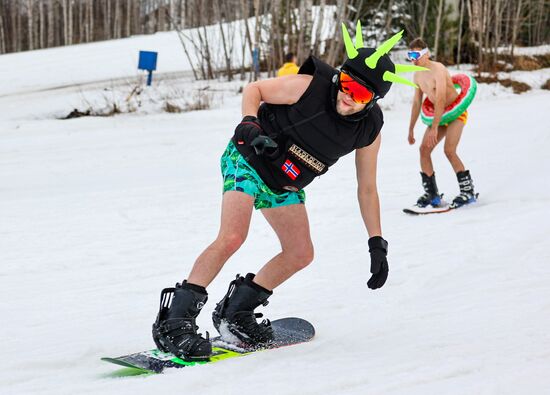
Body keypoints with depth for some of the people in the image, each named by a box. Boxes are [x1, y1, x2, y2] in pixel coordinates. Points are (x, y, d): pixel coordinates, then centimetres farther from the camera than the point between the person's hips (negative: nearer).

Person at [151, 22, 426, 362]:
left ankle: (235, 313, 15)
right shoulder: (310, 86, -26)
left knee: (301, 254, 2)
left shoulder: (369, 130, -11)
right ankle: (174, 321, -23)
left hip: (285, 186, 7)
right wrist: (249, 123, -31)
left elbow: (367, 188, 1)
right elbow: (254, 89, -11)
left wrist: (377, 243, 0)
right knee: (232, 238, -25)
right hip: (248, 159, -6)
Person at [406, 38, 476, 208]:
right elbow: (416, 102, 13)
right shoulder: (417, 75, 3)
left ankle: (468, 191, -10)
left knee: (449, 150, -21)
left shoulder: (438, 69, -23)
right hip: (439, 114, 8)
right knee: (424, 149, -2)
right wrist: (411, 129, 13)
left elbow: (441, 100, -29)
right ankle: (431, 194, 6)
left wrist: (434, 128, -34)